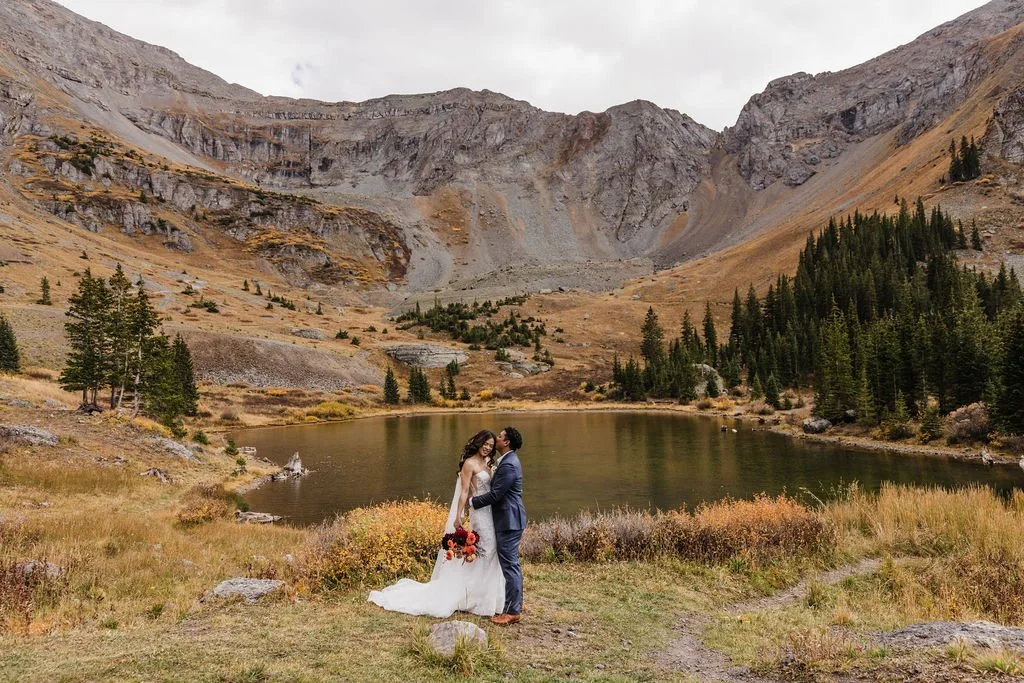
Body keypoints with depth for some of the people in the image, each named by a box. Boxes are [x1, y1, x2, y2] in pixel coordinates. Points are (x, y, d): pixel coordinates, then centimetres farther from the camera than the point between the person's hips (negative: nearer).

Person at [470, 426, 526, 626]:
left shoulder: (508, 465, -21)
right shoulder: (508, 461, 13)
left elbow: (495, 494, -21)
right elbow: (498, 489, 19)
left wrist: (473, 501, -10)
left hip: (509, 520, -11)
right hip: (510, 519, 11)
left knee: (510, 565, -5)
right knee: (512, 563, 19)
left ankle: (512, 612, 1)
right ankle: (516, 602, 31)